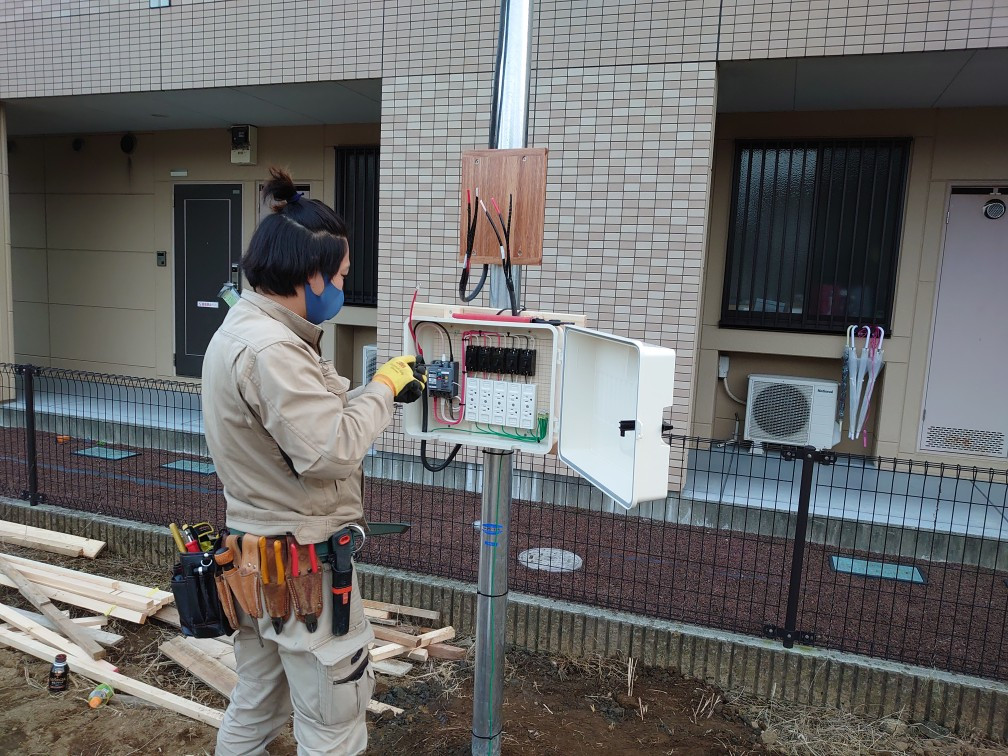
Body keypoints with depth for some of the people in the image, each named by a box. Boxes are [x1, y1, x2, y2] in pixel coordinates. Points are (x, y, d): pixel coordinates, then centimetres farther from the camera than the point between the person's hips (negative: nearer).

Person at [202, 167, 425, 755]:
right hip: (302, 565, -10)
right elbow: (334, 451, -27)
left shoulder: (242, 328, 8)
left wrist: (382, 387, 0)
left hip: (257, 552, 10)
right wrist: (383, 388, -14)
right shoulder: (269, 349, -25)